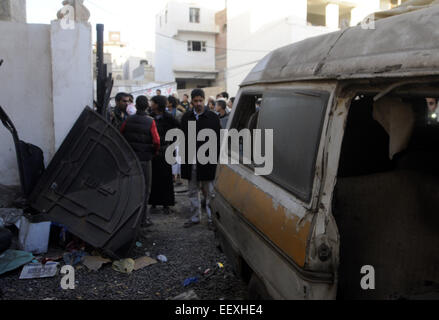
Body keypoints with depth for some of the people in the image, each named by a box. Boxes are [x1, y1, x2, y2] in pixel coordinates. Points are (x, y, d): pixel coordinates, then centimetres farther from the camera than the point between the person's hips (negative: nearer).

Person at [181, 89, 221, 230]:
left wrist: (214, 158, -8)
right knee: (193, 191, 12)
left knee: (209, 192, 3)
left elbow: (217, 140, -1)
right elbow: (182, 138, 9)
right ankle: (195, 217, 24)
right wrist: (184, 157, 2)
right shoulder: (186, 117, 8)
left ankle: (211, 218, 13)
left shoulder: (213, 117, -1)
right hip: (191, 161, 4)